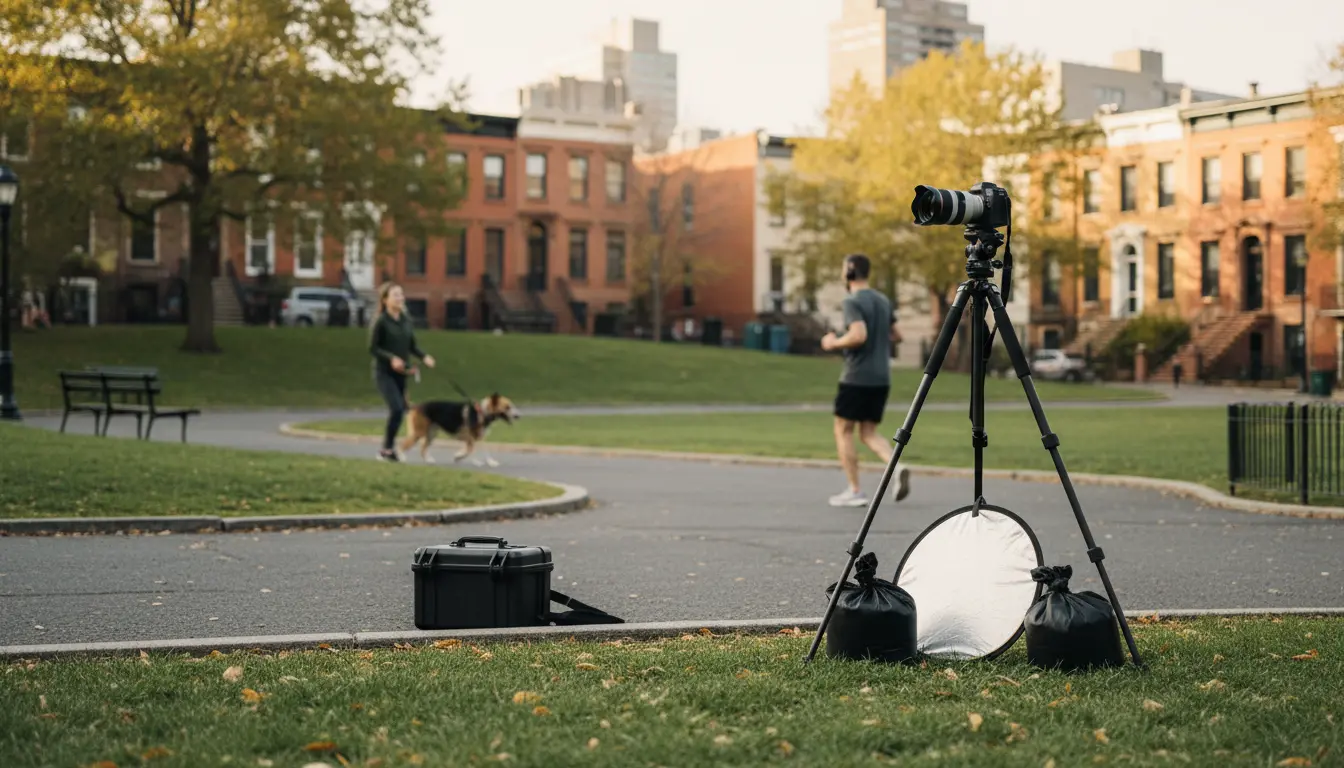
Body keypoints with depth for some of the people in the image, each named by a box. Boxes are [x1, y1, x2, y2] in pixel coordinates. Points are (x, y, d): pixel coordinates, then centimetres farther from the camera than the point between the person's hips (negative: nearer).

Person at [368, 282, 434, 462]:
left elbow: (412, 346, 12)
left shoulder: (406, 320, 6)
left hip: (401, 372, 6)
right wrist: (391, 358, -25)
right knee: (397, 408, -19)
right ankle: (387, 449, -7)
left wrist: (424, 357, -7)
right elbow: (372, 348, -10)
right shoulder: (380, 321, -10)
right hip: (384, 372, -6)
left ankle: (389, 447, 24)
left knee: (400, 410, 8)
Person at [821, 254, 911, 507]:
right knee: (869, 432, 13)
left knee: (843, 431, 6)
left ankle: (855, 491, 4)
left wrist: (834, 343, -10)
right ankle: (897, 466, -13)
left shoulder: (853, 302, -13)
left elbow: (858, 335, -25)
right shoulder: (883, 300, 12)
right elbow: (893, 334, 21)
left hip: (857, 377, -7)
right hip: (881, 378, 7)